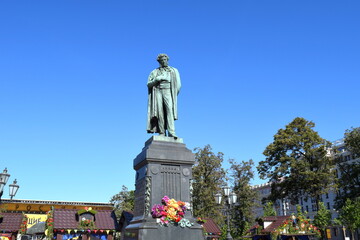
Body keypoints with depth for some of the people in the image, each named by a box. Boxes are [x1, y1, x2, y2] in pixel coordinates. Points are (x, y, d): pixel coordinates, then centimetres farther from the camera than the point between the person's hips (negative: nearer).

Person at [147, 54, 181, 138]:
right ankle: (162, 133, -13)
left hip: (168, 92, -1)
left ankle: (171, 132, -30)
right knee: (160, 112, -11)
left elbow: (178, 84, 10)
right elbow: (149, 84, 12)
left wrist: (174, 95, -3)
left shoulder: (173, 71, 18)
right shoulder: (154, 72, 20)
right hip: (157, 92, 1)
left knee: (169, 110, -20)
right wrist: (156, 79, -6)